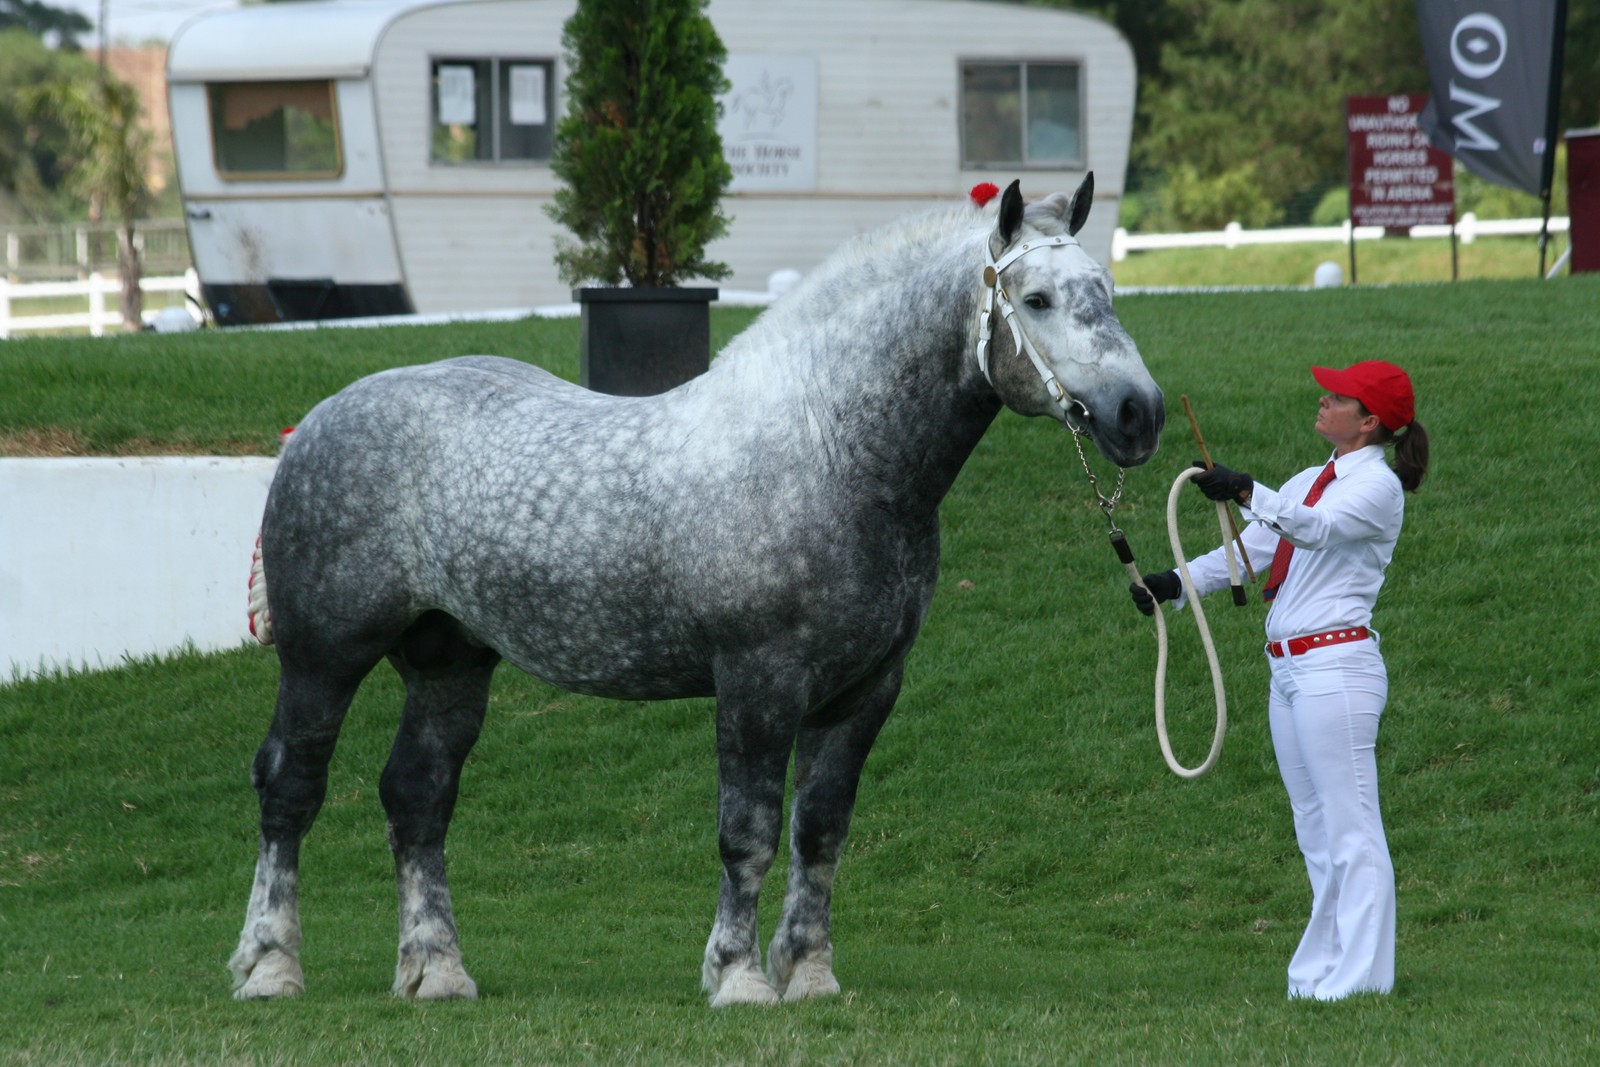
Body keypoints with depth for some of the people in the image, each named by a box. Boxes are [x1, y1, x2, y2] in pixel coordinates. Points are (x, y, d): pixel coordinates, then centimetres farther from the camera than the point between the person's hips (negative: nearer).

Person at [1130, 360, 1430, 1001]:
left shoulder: (1378, 485, -7)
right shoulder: (1313, 481, 18)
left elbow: (1316, 529, -26)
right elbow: (1250, 548, 13)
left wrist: (1248, 493, -40)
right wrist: (1178, 583, -1)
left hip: (1336, 666, -9)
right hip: (1289, 672, 9)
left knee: (1350, 829, -9)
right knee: (1316, 834, 12)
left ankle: (1359, 978, -10)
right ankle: (1320, 974, 16)